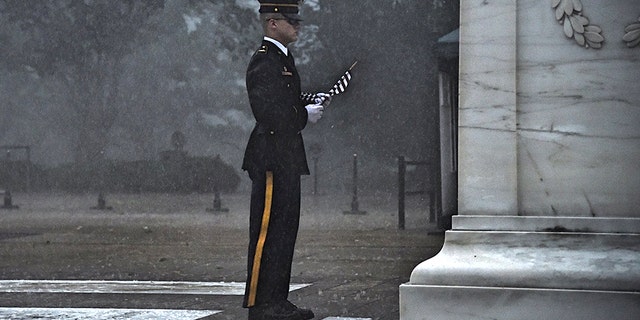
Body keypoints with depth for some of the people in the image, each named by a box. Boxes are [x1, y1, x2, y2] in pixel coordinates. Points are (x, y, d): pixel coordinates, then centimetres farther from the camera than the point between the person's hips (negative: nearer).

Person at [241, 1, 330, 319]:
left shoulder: (282, 59, 19)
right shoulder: (263, 61, -13)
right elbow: (268, 113, -21)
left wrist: (313, 103, 8)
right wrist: (304, 115, -10)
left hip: (286, 159, 10)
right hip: (272, 158, -10)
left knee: (284, 229, 12)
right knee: (267, 230, -8)